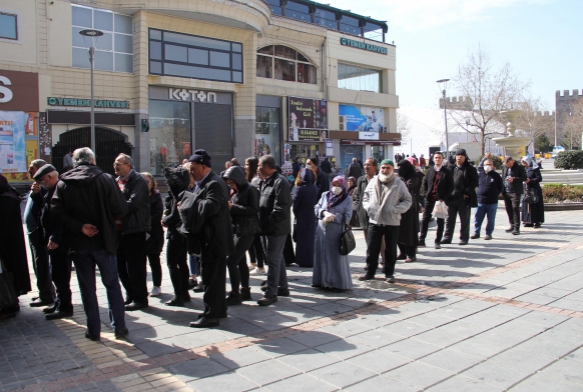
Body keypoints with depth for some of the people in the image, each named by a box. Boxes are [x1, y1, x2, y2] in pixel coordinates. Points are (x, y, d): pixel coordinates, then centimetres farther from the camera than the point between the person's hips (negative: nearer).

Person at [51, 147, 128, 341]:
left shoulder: (63, 183, -1)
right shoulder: (105, 179, -7)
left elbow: (57, 212, -12)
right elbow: (121, 209, -12)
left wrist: (79, 227, -11)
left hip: (78, 243, 2)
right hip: (103, 241, -1)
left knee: (87, 288, 11)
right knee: (112, 285, 10)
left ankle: (93, 330, 16)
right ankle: (119, 327, 13)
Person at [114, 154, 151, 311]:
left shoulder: (138, 181, -10)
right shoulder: (117, 181, 14)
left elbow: (133, 203, -20)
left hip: (134, 229, -8)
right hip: (120, 229, 8)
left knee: (135, 266, -1)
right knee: (121, 265, 14)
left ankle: (140, 299, 11)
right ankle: (130, 295, 28)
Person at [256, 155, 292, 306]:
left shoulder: (280, 182, -16)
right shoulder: (265, 181, 14)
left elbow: (280, 209, -22)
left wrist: (267, 224, -19)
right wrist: (262, 224, 7)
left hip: (276, 228, -10)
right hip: (268, 227, 10)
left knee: (273, 259, -4)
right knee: (278, 258, 18)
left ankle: (271, 293, 4)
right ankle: (282, 287, 30)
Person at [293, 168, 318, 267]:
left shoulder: (299, 189, -17)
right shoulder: (315, 188, -4)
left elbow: (295, 204, -10)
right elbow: (316, 201, 4)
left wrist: (296, 214, 5)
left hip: (301, 217, -5)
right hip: (311, 215, 5)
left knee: (302, 239, 4)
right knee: (310, 238, 15)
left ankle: (304, 261, 8)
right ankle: (310, 260, 22)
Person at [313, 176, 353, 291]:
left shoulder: (348, 199, 1)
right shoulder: (325, 195, 11)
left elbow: (347, 217, -6)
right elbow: (317, 208, 5)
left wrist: (333, 217, -17)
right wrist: (325, 213, -14)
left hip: (336, 233, -4)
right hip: (322, 231, 4)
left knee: (336, 257, 0)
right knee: (321, 255, 8)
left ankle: (338, 284, 8)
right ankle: (322, 281, 20)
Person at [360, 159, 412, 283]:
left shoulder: (399, 184, -1)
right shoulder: (373, 182, 6)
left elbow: (407, 200, 2)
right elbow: (365, 196, 16)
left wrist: (396, 209, -12)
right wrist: (368, 207, -2)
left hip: (392, 223, -2)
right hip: (374, 221, 2)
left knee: (391, 250, 8)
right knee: (372, 249, 8)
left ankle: (389, 273, 21)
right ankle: (370, 272, 20)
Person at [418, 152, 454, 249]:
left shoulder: (447, 172, 0)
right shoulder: (430, 170, 9)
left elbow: (450, 186, -2)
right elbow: (424, 183, 12)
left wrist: (444, 198, -9)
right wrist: (426, 194, 0)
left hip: (441, 199, -2)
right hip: (429, 199, 3)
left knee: (440, 221, 3)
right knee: (425, 219, 2)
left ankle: (437, 242, 10)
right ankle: (421, 241, 7)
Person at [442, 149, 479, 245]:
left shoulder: (470, 169, 0)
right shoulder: (452, 168, 14)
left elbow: (474, 182, -6)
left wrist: (467, 192, -14)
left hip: (464, 198, -4)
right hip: (452, 198, 4)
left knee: (464, 220, 5)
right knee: (449, 219, 8)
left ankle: (464, 238, 13)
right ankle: (447, 237, 15)